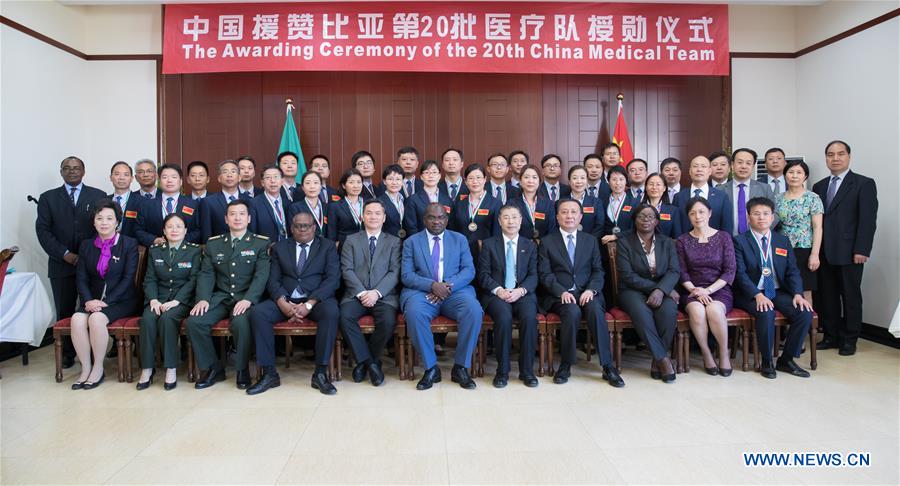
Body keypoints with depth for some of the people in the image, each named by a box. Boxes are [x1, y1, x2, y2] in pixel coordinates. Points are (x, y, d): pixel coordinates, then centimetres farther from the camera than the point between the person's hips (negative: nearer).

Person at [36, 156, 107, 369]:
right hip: (61, 265, 1)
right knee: (64, 311, 5)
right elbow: (43, 231, 3)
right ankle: (67, 354, 17)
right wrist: (64, 254, -8)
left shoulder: (98, 196, 7)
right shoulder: (48, 198, 10)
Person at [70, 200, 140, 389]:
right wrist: (89, 300, -12)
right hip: (93, 300, 4)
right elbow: (81, 278, 6)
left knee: (97, 318, -30)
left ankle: (98, 368, -13)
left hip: (121, 300, -3)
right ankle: (85, 368, -14)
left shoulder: (129, 244, -1)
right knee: (77, 318, -26)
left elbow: (128, 278, -8)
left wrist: (106, 301, -16)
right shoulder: (86, 245, 12)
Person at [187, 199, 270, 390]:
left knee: (241, 322, -34)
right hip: (220, 297, 4)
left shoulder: (261, 243, 4)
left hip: (246, 298, -4)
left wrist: (248, 299, -23)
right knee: (193, 321, -21)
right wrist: (203, 299, -10)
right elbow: (206, 274, 8)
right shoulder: (213, 244, 15)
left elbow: (261, 275, -7)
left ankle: (242, 369, -8)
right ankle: (212, 368, 0)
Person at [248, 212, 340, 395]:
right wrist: (282, 303, -14)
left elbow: (333, 279, -3)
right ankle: (269, 373, -15)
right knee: (257, 312, -24)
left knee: (331, 312, -34)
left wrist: (309, 304, -17)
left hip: (317, 299, -2)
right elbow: (273, 279, 7)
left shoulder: (327, 247, 9)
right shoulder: (280, 248, 17)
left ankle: (320, 373, -25)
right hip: (286, 300, 3)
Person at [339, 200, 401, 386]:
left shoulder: (394, 242, 14)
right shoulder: (351, 240, 16)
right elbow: (347, 270, 4)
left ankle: (364, 361, -4)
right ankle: (369, 362, -12)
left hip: (383, 295, -1)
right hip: (356, 294, 1)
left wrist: (377, 292, -14)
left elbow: (395, 272, 2)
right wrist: (362, 293, -12)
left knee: (388, 321, -30)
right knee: (345, 317, -30)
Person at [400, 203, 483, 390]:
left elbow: (469, 270, 5)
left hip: (455, 291, 1)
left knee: (474, 310, -30)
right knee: (414, 312, -34)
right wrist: (432, 285, -16)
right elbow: (406, 276, 2)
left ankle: (460, 367, -13)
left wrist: (448, 285, -14)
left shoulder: (459, 239, 16)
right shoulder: (411, 242, 12)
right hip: (422, 292, -1)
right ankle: (431, 368, -16)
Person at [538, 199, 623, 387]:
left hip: (587, 293, 2)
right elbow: (545, 274, 1)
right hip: (559, 295, -2)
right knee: (572, 312, -33)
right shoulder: (547, 242, 9)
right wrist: (562, 292, -16)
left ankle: (608, 367, -24)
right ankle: (565, 366, -18)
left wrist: (591, 290, -11)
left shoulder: (590, 240, 17)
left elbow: (598, 270, 10)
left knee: (596, 310, -31)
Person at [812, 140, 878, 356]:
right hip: (824, 253, 4)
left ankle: (849, 340, 15)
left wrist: (861, 250, -14)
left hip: (849, 253, -4)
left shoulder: (864, 184, 0)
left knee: (850, 296, 4)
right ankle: (831, 336, 19)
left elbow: (868, 220, -7)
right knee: (827, 296, 8)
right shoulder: (819, 186, 14)